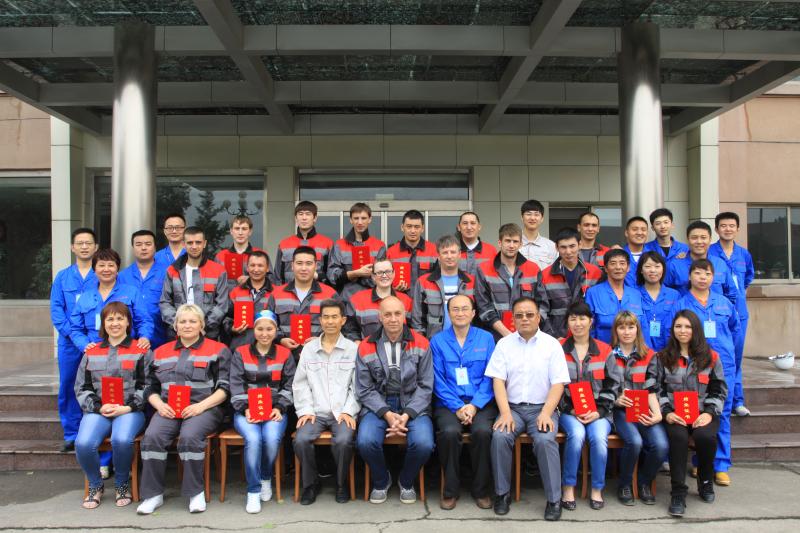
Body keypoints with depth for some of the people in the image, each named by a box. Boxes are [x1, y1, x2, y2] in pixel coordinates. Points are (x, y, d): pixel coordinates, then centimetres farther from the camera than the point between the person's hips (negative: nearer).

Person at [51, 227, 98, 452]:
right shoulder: (62, 277, 10)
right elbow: (56, 309, 3)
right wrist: (71, 332, -10)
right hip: (69, 342, 2)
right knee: (67, 387, 6)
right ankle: (71, 435, 18)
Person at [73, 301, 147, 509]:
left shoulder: (140, 351, 8)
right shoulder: (91, 353, 17)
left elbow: (146, 386, 0)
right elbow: (82, 387, 12)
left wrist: (127, 408, -13)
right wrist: (98, 407, -6)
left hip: (130, 411, -3)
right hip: (97, 410, 3)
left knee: (121, 440, -33)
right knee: (83, 444, -26)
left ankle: (122, 484, -2)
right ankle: (95, 486, 5)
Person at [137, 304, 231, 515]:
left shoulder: (218, 350, 7)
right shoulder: (161, 352, 21)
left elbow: (225, 388, 0)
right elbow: (151, 388, 19)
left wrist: (201, 406, -13)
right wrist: (160, 405, -2)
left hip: (205, 408, -3)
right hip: (168, 409, 4)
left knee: (189, 436, -33)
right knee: (152, 437, -26)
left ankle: (196, 492, -17)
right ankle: (153, 494, -12)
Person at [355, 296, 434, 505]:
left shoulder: (421, 344, -1)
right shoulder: (366, 347, -1)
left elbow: (425, 386, -1)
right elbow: (364, 390, -1)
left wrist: (407, 415, -15)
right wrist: (387, 414, -15)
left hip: (413, 405, 0)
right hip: (378, 405, 0)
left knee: (423, 444, -27)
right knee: (365, 442, -27)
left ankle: (406, 482, 9)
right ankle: (381, 481, 8)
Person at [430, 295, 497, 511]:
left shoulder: (486, 338, 9)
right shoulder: (438, 341, 7)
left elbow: (489, 377, 3)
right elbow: (438, 380, 2)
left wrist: (474, 405, -10)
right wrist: (457, 407, -10)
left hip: (481, 403, 1)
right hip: (449, 404, 0)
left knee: (483, 431, -29)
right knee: (449, 432, -30)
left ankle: (481, 490, -6)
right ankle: (450, 490, -8)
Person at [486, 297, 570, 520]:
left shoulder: (552, 344, 4)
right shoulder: (504, 344, 7)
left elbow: (558, 383, -2)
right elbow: (498, 380, 0)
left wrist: (546, 414, -15)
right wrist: (505, 413, -14)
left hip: (542, 407, -1)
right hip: (512, 407, 1)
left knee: (545, 440, -30)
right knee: (500, 436, -27)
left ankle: (554, 499, -14)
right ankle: (502, 493, -8)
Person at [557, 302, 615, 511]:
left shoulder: (605, 351, 8)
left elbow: (610, 387, 7)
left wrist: (598, 411, -6)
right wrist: (571, 410, -9)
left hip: (598, 410, 1)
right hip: (568, 410, -1)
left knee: (599, 438, -28)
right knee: (577, 435, -31)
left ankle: (597, 489, -7)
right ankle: (568, 487, -14)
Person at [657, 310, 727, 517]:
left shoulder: (711, 357, 9)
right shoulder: (663, 358, 9)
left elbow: (719, 390, 8)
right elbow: (657, 389, 5)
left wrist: (709, 413, -7)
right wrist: (666, 412, -10)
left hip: (703, 413, 1)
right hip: (675, 414, 0)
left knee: (705, 436, -31)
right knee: (678, 436, -33)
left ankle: (705, 482, 0)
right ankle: (678, 493, -22)